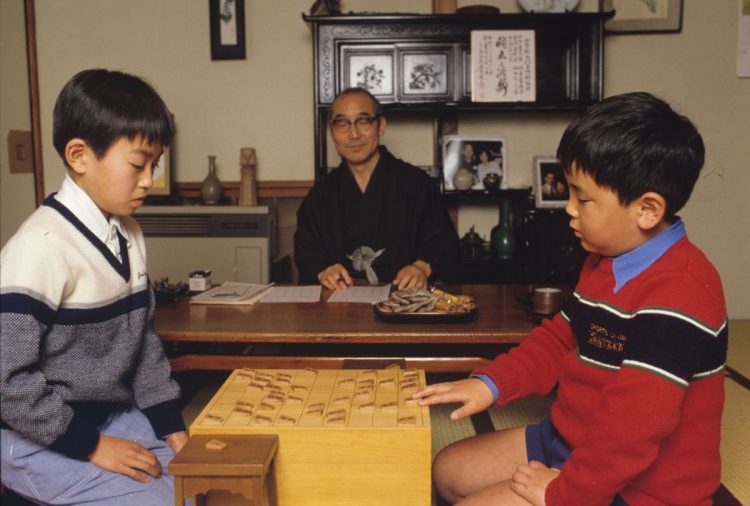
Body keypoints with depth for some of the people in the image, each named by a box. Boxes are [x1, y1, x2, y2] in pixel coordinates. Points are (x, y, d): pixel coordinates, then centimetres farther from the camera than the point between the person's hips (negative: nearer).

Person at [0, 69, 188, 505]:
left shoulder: (128, 234, 4)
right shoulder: (43, 246, -22)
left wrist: (170, 423, 3)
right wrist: (90, 445, -17)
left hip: (112, 414, 7)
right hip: (39, 437, -7)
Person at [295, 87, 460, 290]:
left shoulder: (417, 184, 6)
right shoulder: (320, 195, 14)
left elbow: (443, 241, 3)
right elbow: (306, 253, 12)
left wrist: (423, 267, -19)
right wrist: (322, 272, -12)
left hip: (407, 296, -2)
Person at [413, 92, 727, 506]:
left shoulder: (677, 294, -28)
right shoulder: (604, 262, 5)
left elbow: (639, 419, -31)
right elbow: (559, 339, 11)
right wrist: (490, 383, -3)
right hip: (569, 439, 10)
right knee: (448, 470, 15)